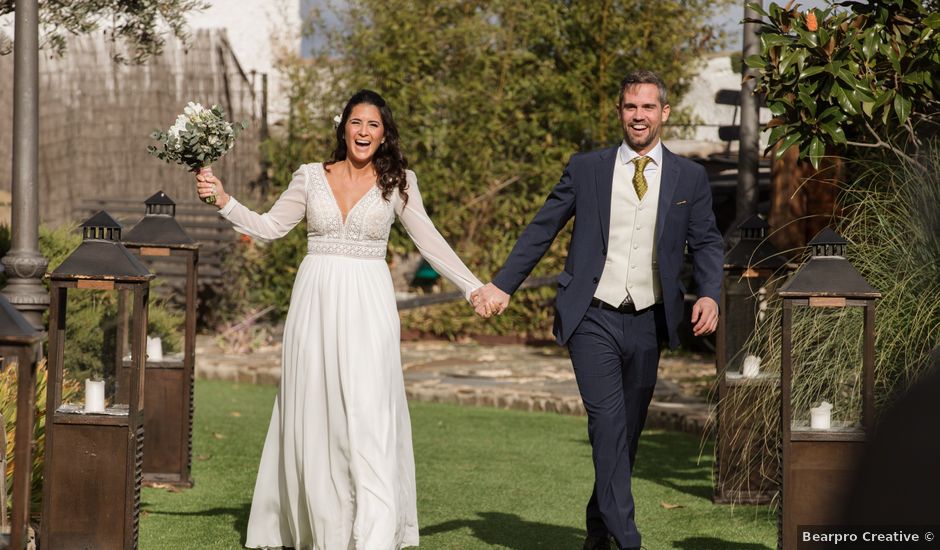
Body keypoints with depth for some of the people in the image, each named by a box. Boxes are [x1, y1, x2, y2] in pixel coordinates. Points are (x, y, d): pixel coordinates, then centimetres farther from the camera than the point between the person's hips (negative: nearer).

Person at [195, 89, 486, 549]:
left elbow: (430, 242, 6)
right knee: (313, 415, 4)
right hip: (315, 303, 2)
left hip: (367, 308, -2)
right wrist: (223, 200, -1)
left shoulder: (396, 183, 4)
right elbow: (269, 226, 10)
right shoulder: (311, 177, 7)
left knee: (370, 416, -10)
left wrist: (474, 287, 1)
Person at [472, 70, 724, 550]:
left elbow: (707, 242, 9)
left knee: (629, 431, 11)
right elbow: (542, 229, 10)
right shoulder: (586, 169, 3)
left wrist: (709, 294, -9)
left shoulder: (689, 178, 6)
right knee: (607, 422, -17)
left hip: (649, 321, 3)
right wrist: (503, 284, 9)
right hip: (594, 317, -3)